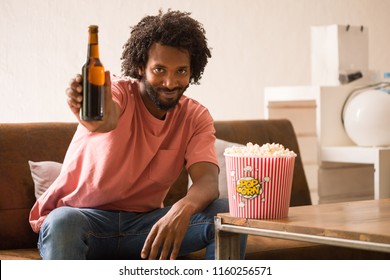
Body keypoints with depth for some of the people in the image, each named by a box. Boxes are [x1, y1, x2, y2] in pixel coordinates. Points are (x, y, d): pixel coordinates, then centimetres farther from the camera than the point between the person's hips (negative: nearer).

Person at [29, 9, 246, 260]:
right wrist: (99, 119, -65)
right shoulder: (118, 91, -12)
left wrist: (183, 209, -42)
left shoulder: (197, 117, -1)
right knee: (63, 222, -38)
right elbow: (108, 120, -38)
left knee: (229, 213, -19)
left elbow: (208, 181, -18)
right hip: (84, 219, -3)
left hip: (145, 225, 3)